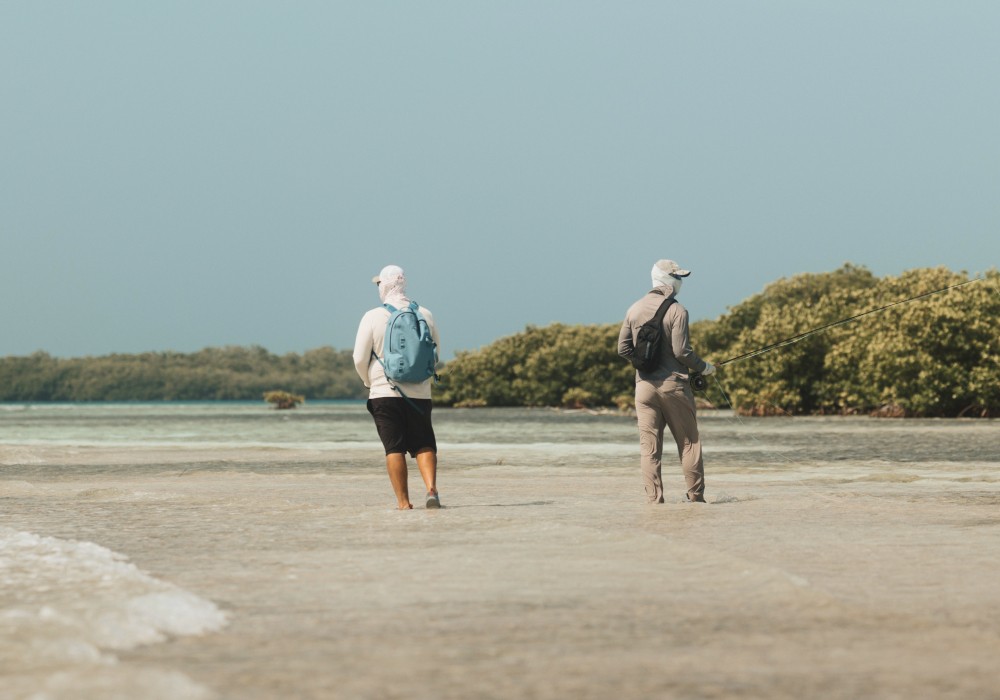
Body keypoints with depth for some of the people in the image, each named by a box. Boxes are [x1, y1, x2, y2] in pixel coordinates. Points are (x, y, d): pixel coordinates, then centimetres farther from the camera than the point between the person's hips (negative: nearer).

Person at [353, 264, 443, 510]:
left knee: (395, 448, 2)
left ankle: (403, 501, 0)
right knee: (424, 445, 9)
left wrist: (370, 382, 15)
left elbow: (360, 359, -4)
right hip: (420, 393, 2)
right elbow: (436, 355, 11)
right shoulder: (425, 315, 3)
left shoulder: (372, 317, -6)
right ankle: (431, 489, -12)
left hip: (385, 391, -2)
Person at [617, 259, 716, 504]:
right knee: (689, 442, 6)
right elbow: (681, 351, -14)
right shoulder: (676, 311, -10)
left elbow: (623, 349, 6)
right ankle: (696, 497, 8)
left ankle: (654, 498, -1)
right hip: (673, 384, -4)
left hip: (644, 385, 4)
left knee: (649, 446, 3)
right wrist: (704, 367, 1)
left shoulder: (634, 309, 6)